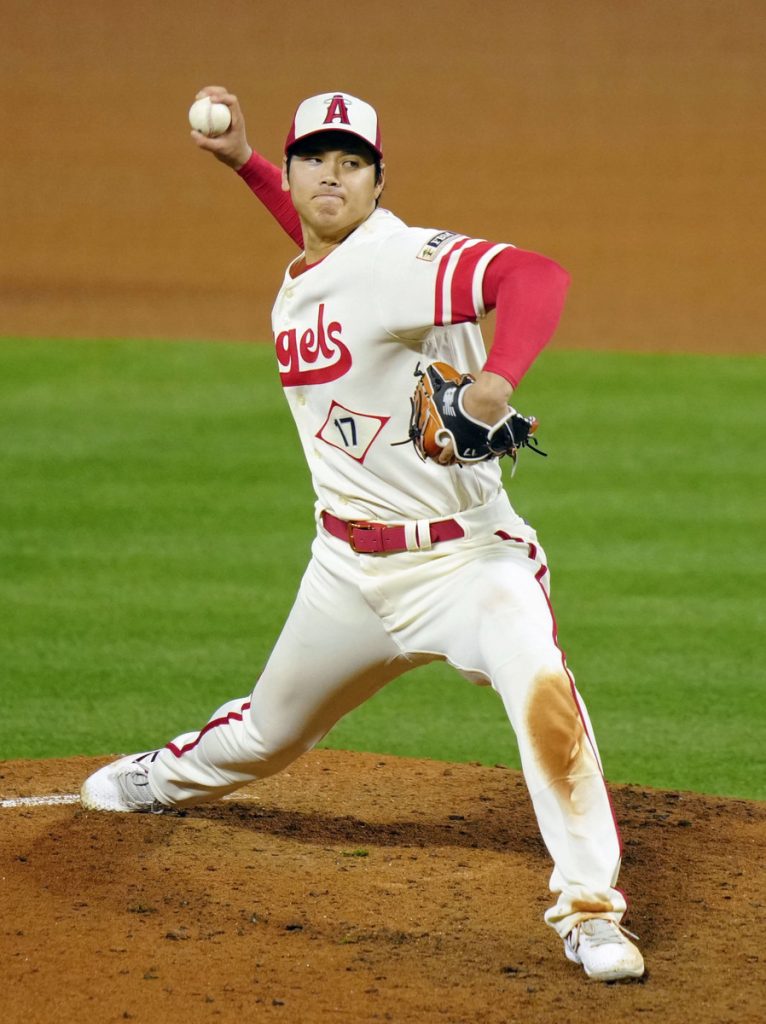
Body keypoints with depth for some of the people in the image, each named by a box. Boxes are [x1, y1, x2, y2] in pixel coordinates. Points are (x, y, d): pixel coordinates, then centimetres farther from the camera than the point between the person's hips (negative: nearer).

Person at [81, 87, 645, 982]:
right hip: (351, 566, 7)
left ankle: (590, 910, -23)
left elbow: (535, 275, -36)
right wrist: (241, 161, 23)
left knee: (542, 690, -32)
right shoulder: (296, 286, 7)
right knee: (268, 732, 23)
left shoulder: (406, 258, -19)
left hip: (466, 555, -7)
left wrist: (493, 384, -52)